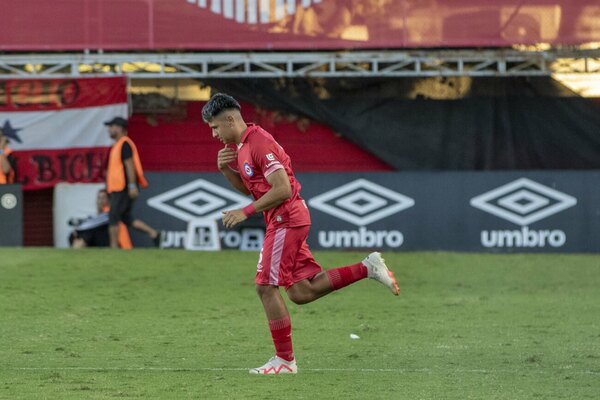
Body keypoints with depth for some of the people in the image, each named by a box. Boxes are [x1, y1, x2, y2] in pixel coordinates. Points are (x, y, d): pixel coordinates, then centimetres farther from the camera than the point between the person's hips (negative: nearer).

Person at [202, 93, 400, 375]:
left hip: (286, 220, -10)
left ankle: (284, 360, -2)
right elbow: (247, 188, 24)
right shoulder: (240, 146, 14)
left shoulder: (259, 144, -17)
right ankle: (368, 268, 13)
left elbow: (282, 189, -22)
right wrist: (226, 169, 6)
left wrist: (246, 212, -19)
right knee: (301, 293, 9)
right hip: (283, 222, 10)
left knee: (266, 287, -8)